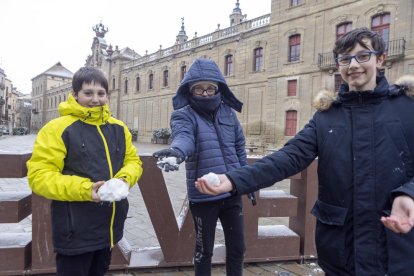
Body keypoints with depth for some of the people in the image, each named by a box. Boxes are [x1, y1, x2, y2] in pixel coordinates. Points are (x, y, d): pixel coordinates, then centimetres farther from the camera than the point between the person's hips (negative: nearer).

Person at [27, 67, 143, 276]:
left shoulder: (118, 128, 5)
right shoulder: (57, 129, -12)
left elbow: (133, 160, 9)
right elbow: (39, 176, -16)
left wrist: (124, 178, -14)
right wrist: (83, 189, -28)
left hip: (110, 226, 6)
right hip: (76, 231, -5)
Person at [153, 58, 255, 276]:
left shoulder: (228, 112, 4)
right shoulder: (184, 115, -9)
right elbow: (183, 136, -32)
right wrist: (177, 151, -54)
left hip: (232, 193, 4)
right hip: (203, 196, -3)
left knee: (237, 247, 17)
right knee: (204, 250, 15)